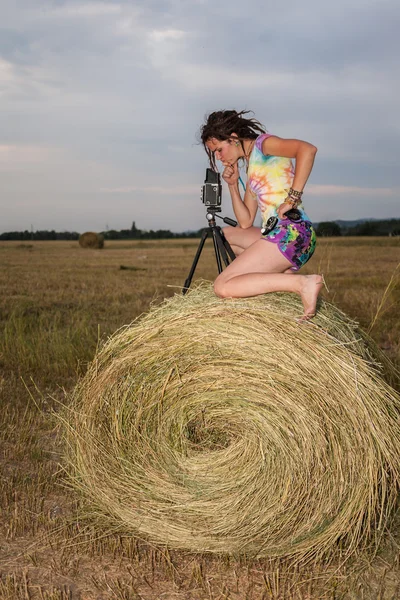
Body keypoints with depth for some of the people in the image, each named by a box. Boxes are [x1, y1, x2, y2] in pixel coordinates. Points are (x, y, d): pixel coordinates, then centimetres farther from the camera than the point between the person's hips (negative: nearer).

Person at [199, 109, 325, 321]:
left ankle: (302, 283, -18)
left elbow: (307, 149, -19)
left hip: (291, 232, -10)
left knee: (222, 286, -14)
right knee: (227, 234, 30)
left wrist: (293, 196, -19)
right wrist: (233, 184, 15)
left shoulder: (263, 143, 1)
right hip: (277, 234, 10)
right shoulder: (251, 166, 25)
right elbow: (245, 222, 22)